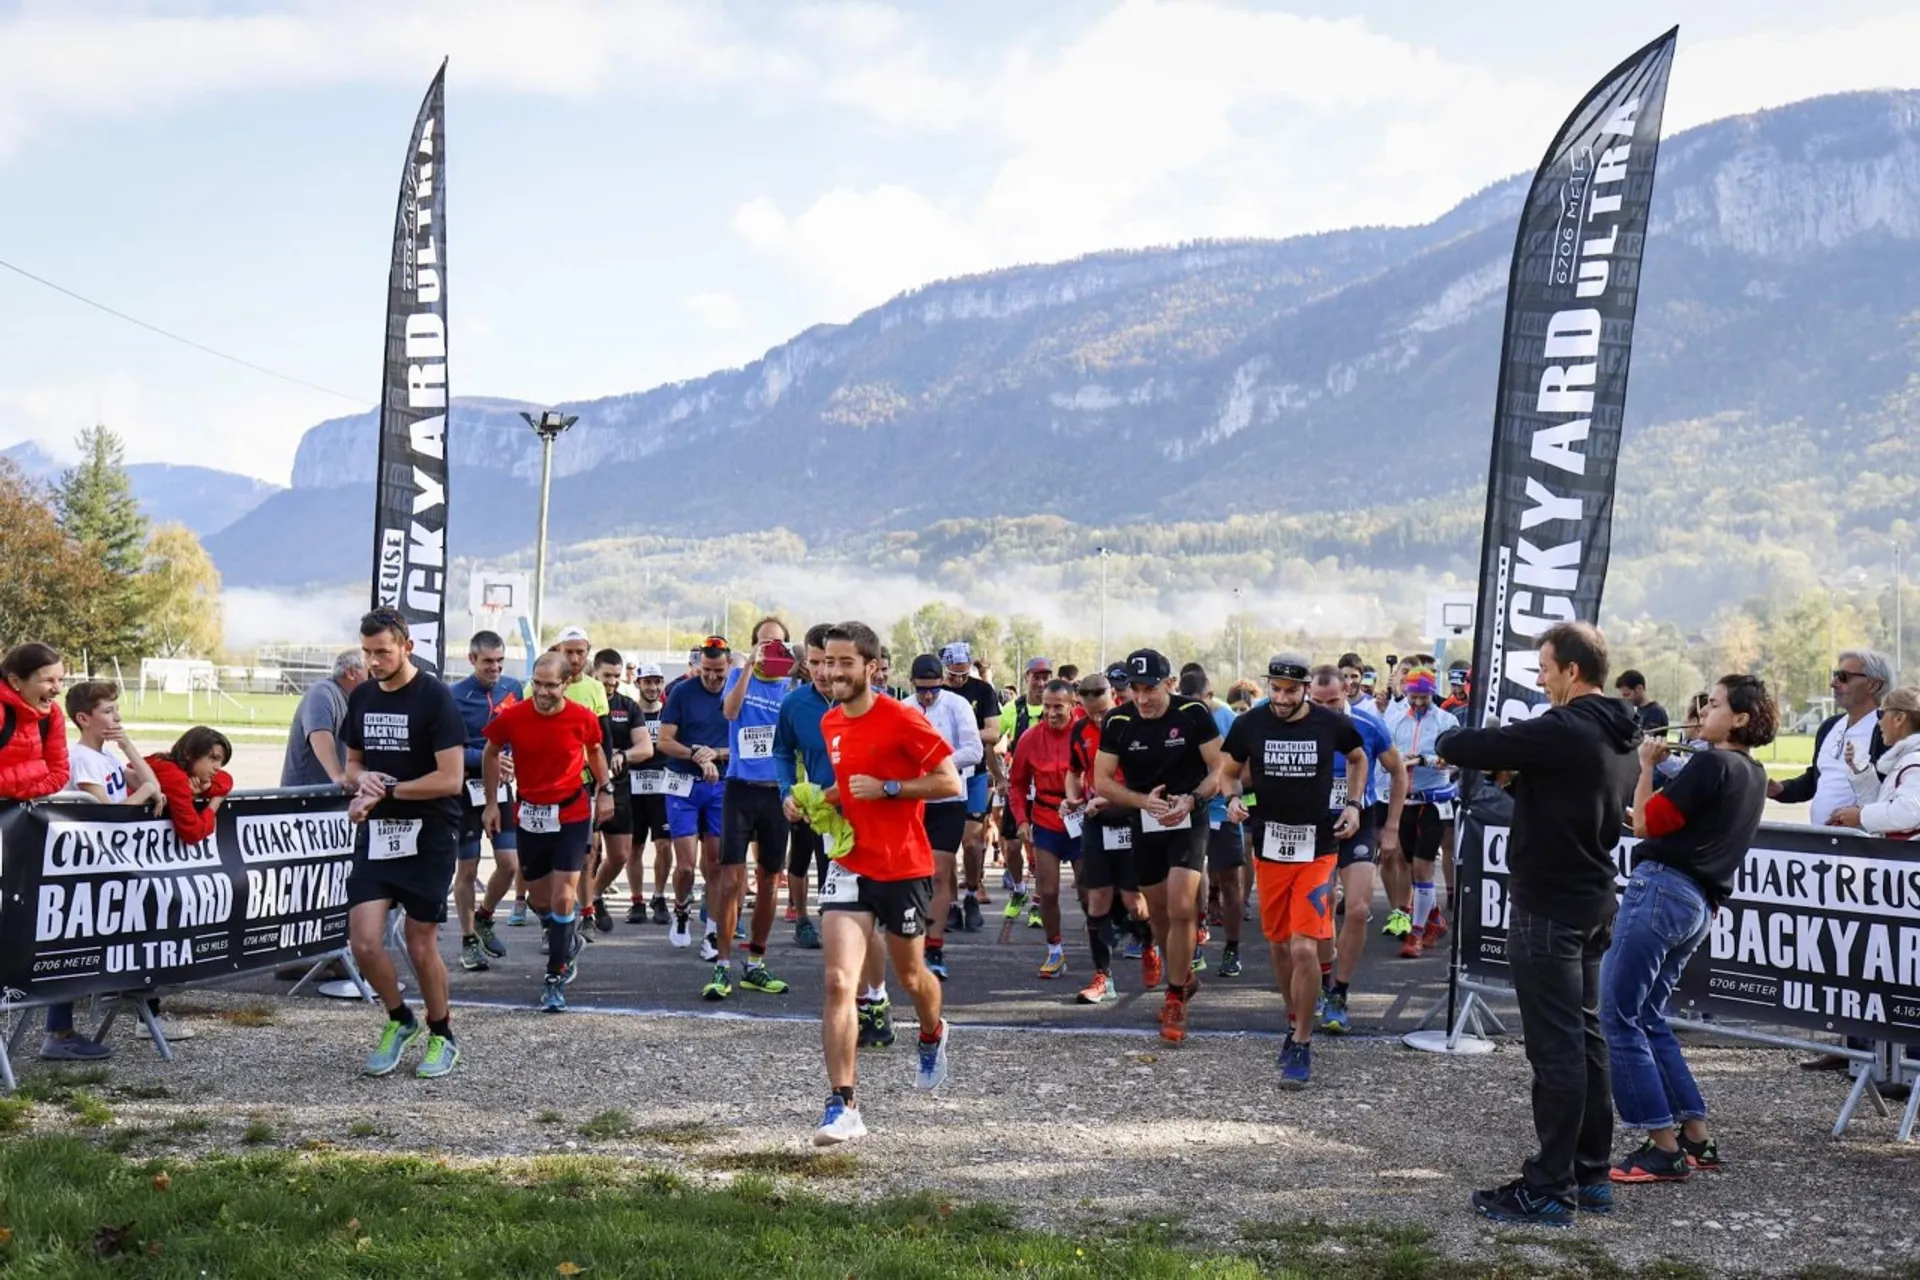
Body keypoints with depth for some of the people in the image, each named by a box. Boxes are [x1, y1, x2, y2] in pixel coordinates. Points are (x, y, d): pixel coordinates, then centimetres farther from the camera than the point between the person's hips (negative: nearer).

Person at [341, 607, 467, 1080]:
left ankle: (441, 1035, 24)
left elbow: (450, 779, -17)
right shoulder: (361, 697, 8)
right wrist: (362, 780, -4)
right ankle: (399, 1020, 20)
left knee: (420, 945, 3)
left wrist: (386, 792, -13)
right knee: (364, 942, -6)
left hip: (428, 837, -5)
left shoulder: (435, 698, -11)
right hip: (376, 835, 5)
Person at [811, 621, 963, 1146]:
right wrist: (829, 798, 3)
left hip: (905, 869, -4)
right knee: (839, 982, -11)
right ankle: (842, 1104, -12)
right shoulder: (830, 723, 6)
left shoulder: (903, 720, -14)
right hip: (849, 866, 4)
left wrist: (885, 788, -21)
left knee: (910, 975, 15)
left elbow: (950, 783, -15)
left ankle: (933, 1036, 51)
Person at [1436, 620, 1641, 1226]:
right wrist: (1516, 769, 10)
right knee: (1585, 1036, 15)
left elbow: (1462, 747, -21)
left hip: (1548, 905, -9)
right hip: (1594, 900, 10)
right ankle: (1591, 1171, 24)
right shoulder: (1622, 738, 10)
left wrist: (1447, 739, 3)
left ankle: (1551, 1187, -2)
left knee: (1556, 1046, -6)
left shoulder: (1562, 730, -20)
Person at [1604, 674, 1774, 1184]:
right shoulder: (1754, 775, 17)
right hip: (1701, 906, 10)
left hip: (1663, 888, -10)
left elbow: (1646, 823, -11)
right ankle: (1696, 1137, 16)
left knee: (1618, 1017, -6)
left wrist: (1647, 766, 1)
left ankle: (1664, 1148, -7)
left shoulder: (1710, 763, -10)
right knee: (1649, 1018, 18)